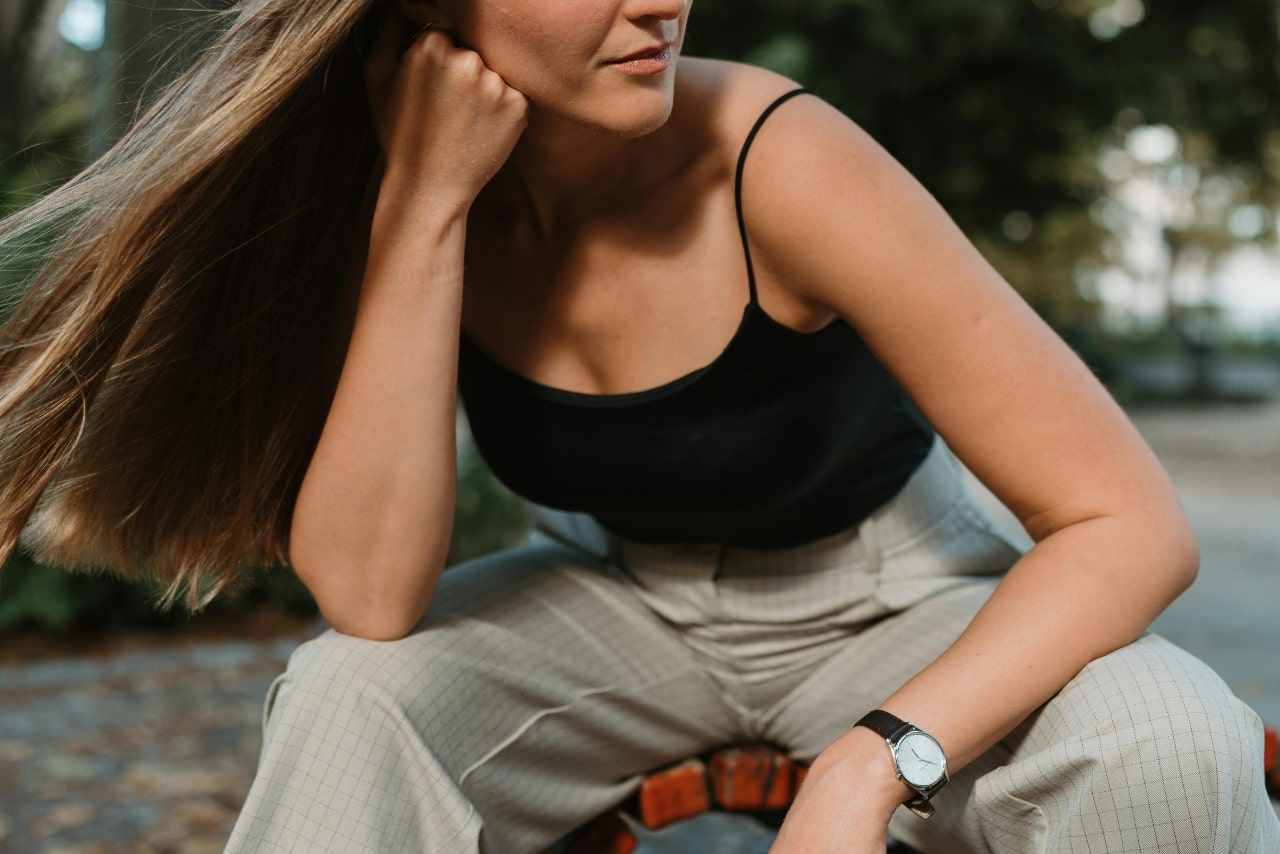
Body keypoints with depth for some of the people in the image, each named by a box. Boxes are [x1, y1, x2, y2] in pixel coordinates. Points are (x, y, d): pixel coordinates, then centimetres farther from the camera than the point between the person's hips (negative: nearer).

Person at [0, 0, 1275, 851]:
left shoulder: (772, 164, -28)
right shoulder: (405, 197, -16)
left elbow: (1129, 523, -26)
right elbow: (368, 597, -26)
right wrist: (424, 202, -31)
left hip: (881, 600, -2)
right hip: (621, 600, 2)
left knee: (1170, 749, -29)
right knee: (347, 697, -23)